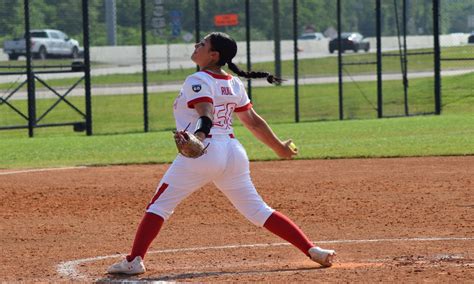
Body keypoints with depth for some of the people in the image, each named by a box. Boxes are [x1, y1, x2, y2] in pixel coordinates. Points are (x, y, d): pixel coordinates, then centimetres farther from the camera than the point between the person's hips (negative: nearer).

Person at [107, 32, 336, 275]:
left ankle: (134, 261, -7)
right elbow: (253, 121, 18)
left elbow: (206, 115, -25)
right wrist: (278, 147, 29)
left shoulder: (198, 81, -7)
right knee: (258, 211, 11)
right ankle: (312, 250, 3)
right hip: (233, 153, 7)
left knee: (159, 206, 1)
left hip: (202, 153, -7)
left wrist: (198, 138, -43)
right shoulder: (234, 84, 14)